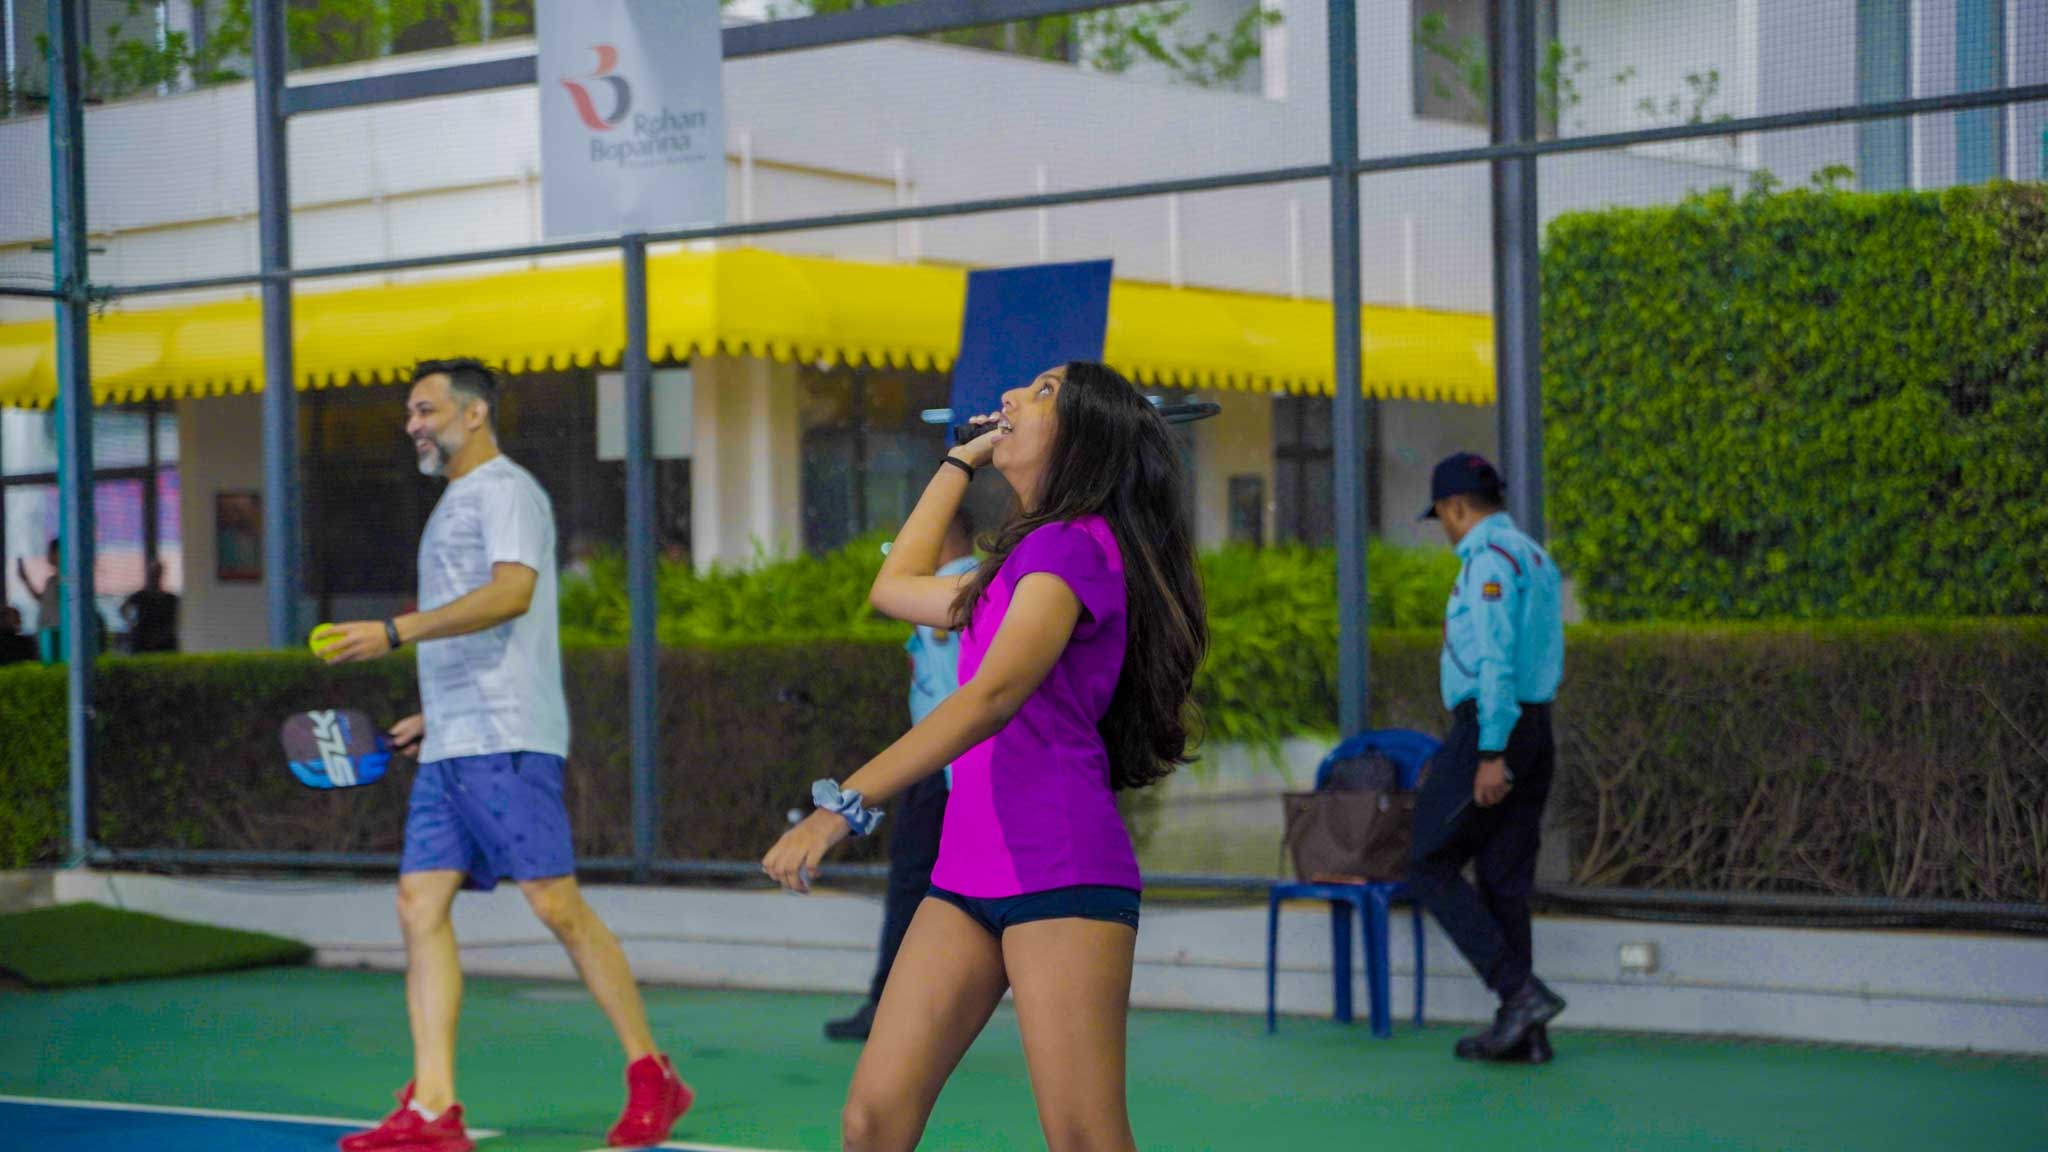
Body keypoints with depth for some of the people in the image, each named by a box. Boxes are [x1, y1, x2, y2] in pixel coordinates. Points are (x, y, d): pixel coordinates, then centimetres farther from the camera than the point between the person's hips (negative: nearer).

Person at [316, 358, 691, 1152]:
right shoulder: (454, 505, 24)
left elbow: (512, 593, -21)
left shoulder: (505, 489, -4)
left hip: (505, 742, -9)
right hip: (449, 750, 9)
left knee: (557, 905, -10)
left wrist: (395, 632, -25)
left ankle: (651, 1077, 0)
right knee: (420, 903, -1)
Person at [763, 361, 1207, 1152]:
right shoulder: (1020, 562, 23)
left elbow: (993, 697, -21)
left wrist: (842, 806, -28)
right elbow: (895, 590, 38)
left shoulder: (1076, 544, -8)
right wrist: (960, 461, 36)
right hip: (967, 876, 9)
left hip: (1062, 877, -9)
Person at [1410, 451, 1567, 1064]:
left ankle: (1520, 991, -11)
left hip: (1487, 732, -9)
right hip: (1536, 728, 9)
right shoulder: (1537, 559, 17)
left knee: (1434, 866, -1)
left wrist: (1491, 755, -22)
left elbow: (1497, 662, -20)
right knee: (1505, 879, 10)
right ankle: (1520, 1032, 9)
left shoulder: (1490, 559, -13)